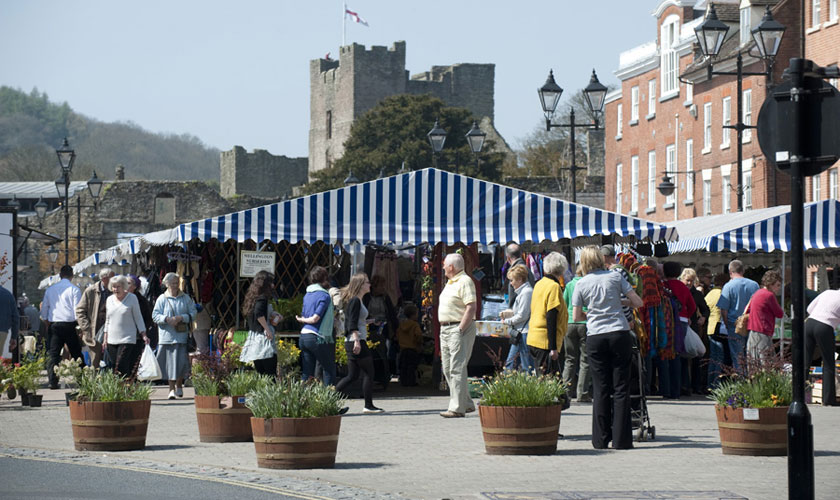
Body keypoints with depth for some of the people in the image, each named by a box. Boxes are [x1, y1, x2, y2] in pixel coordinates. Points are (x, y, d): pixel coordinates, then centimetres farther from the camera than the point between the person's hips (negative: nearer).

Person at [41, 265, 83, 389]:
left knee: (53, 354, 3)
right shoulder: (74, 289, -5)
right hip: (69, 324, -2)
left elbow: (44, 310, 11)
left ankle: (52, 381, -5)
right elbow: (77, 309, -8)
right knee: (75, 353, 8)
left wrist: (47, 323, 22)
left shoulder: (50, 289, 8)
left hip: (53, 324, 3)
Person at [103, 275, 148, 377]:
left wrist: (143, 335, -4)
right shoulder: (109, 300, 12)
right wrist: (105, 339, 17)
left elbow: (138, 318, 3)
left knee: (121, 368, -16)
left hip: (127, 339, -5)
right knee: (114, 367, 0)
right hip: (112, 340, 5)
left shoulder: (132, 298, -1)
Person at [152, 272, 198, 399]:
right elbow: (155, 315, 0)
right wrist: (167, 319, -17)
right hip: (167, 335, -1)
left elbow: (192, 313, 5)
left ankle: (179, 385, 21)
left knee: (182, 361, -3)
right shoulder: (162, 299, 5)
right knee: (170, 363, -1)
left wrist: (181, 318, -11)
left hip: (182, 335, 1)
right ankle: (172, 389, 6)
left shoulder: (185, 298, 9)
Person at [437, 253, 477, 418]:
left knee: (457, 369, -13)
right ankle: (467, 404, 19)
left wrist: (460, 329, -22)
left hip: (460, 328, -10)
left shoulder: (465, 281, -11)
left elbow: (471, 308, -19)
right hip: (445, 329, 11)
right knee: (447, 369, 12)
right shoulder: (450, 283, 19)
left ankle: (457, 407, -15)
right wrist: (443, 328, 17)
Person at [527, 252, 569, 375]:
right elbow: (551, 320, -17)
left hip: (533, 339, 9)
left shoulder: (539, 284, 13)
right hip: (545, 342, -9)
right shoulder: (554, 287, -12)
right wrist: (553, 348, -18)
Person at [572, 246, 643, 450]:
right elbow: (638, 302, 2)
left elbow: (576, 317, 6)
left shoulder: (581, 284, 3)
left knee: (600, 388, 6)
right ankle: (621, 439, -1)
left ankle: (600, 439, 5)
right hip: (620, 334, -1)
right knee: (621, 388, 2)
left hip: (595, 338, 1)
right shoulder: (615, 277, 3)